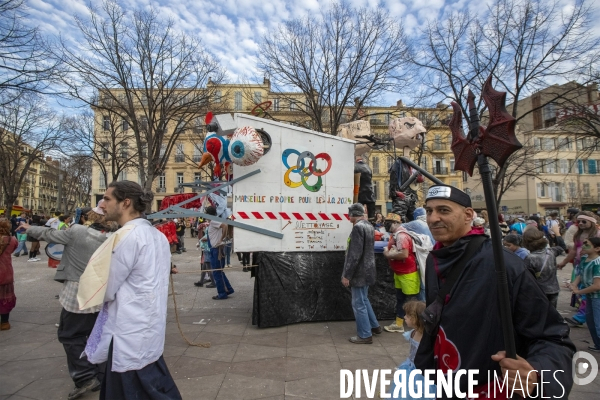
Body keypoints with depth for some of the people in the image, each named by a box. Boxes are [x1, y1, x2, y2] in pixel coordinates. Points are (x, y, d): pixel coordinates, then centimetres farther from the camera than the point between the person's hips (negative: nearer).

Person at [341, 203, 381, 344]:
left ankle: (365, 335, 14)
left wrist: (347, 275, -19)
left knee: (358, 304, 3)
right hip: (367, 270, 9)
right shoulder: (369, 226, 8)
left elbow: (355, 254, -24)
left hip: (359, 273, -9)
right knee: (364, 300, 23)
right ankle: (374, 326, 35)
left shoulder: (358, 227, -21)